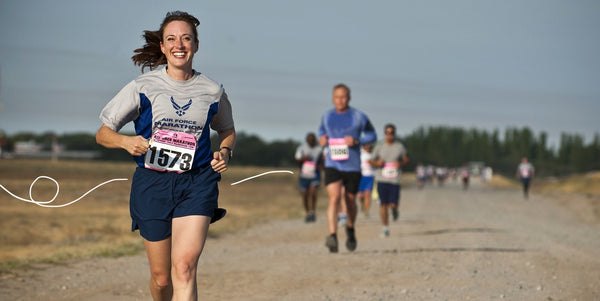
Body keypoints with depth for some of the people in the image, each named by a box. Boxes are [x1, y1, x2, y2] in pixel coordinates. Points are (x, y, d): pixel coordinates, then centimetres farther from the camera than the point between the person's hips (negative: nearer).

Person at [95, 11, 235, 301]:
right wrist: (126, 141, -20)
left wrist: (224, 152, 2)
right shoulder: (143, 87, 0)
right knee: (161, 277, 5)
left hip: (196, 183, 0)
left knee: (184, 266, -19)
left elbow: (227, 131, 24)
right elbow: (102, 134, 2)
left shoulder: (212, 91, 5)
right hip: (152, 183, 0)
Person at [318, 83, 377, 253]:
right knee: (334, 198, -19)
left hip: (353, 167, 0)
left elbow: (372, 135, 5)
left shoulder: (358, 117, -2)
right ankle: (332, 236, -30)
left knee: (350, 201, 11)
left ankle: (350, 229, 41)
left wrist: (357, 141, -13)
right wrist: (321, 139, 4)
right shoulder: (327, 117, 7)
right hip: (332, 165, 0)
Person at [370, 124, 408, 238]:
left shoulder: (400, 146, 4)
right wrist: (377, 163, -11)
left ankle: (394, 209, 32)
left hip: (395, 180, 0)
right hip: (382, 179, 0)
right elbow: (372, 161, 11)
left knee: (393, 205, -7)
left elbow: (406, 160, 13)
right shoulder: (379, 147, 4)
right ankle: (385, 228, 8)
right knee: (383, 204, -4)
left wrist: (401, 163, -9)